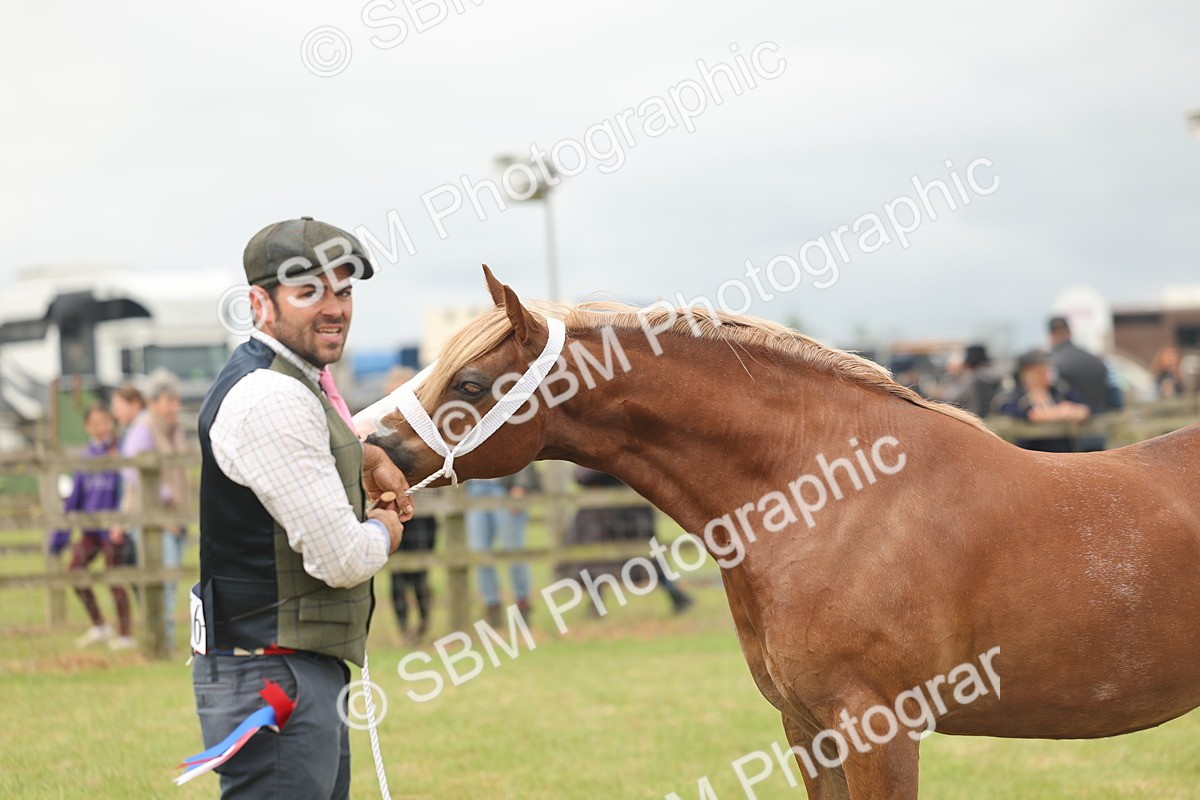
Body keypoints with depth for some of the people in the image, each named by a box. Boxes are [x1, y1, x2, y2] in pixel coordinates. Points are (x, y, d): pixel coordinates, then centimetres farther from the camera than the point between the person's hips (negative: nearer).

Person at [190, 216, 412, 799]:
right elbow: (342, 560, -22)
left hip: (311, 667, 11)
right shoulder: (270, 399, -19)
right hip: (273, 679, -11)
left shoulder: (301, 381, 14)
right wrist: (384, 531, 1)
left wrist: (371, 458, 21)